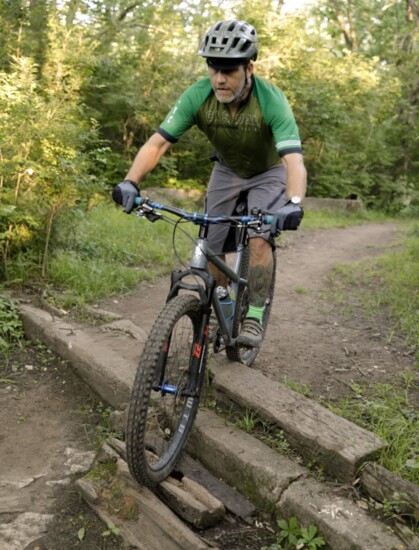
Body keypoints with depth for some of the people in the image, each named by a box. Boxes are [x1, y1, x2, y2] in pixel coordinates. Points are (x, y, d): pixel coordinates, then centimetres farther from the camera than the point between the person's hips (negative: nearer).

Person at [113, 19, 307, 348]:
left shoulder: (271, 100, -35)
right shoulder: (198, 95, -27)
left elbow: (294, 161, -44)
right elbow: (158, 143, -29)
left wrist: (294, 204, -63)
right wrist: (131, 182, -45)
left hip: (269, 173, -3)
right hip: (227, 170, 3)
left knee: (259, 239, -25)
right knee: (211, 249, -2)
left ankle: (255, 317, -8)